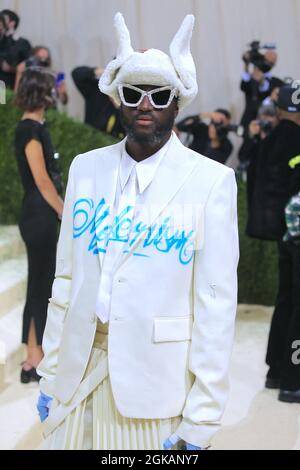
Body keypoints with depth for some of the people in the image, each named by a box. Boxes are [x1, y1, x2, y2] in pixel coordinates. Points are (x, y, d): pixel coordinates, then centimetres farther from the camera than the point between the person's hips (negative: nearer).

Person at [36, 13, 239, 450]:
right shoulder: (86, 168, 5)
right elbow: (66, 278, 8)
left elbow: (217, 302, -9)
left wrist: (201, 418, -11)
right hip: (79, 373, 4)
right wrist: (50, 373, 8)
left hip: (158, 381, -4)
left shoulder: (212, 181, -8)